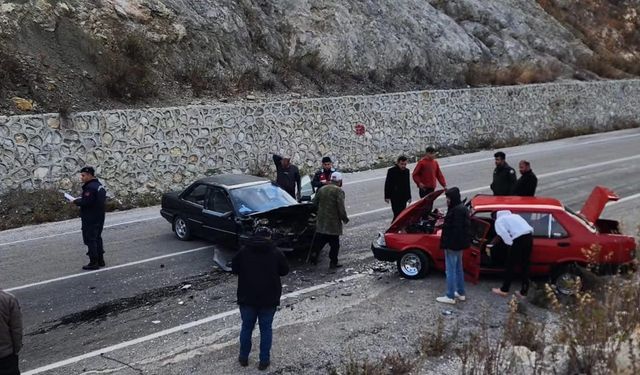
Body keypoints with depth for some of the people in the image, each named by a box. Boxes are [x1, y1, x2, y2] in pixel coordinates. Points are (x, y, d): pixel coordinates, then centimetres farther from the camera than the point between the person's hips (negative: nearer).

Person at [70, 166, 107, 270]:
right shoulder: (100, 185, 12)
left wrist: (76, 201, -8)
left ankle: (93, 262, 0)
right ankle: (100, 260, 24)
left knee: (90, 239, -3)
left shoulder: (90, 187, -20)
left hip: (90, 219, -10)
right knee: (97, 238, 18)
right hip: (99, 218, 10)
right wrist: (80, 199, 13)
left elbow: (85, 202, -27)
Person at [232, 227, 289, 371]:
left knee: (247, 327, 15)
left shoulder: (243, 251, -2)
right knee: (266, 329, 10)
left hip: (247, 298, 1)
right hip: (269, 299, -1)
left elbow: (234, 269, 7)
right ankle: (264, 360, 14)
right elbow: (285, 271, 6)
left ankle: (244, 357, 26)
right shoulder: (276, 253, -5)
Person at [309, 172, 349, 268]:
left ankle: (313, 257, 14)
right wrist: (345, 218, -6)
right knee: (334, 244, 6)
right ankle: (333, 262, 10)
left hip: (321, 221, 6)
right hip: (333, 222, -6)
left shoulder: (321, 190, 7)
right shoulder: (339, 191, -14)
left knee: (318, 242, 15)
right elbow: (341, 207, -19)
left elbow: (314, 202, 12)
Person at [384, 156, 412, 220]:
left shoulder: (407, 171, 7)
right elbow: (387, 184, -7)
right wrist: (387, 197, -10)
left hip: (404, 196, 5)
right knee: (397, 214, -11)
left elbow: (408, 184, 15)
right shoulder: (391, 171, -9)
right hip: (395, 197, -5)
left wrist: (409, 196, 17)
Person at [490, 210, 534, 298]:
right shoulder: (514, 216, 32)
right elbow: (531, 229, 25)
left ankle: (504, 290, 16)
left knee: (510, 265, 7)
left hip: (519, 239, -7)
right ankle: (523, 292, 18)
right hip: (529, 236, 7)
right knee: (525, 265, 14)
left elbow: (503, 234, -10)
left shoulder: (499, 220, 12)